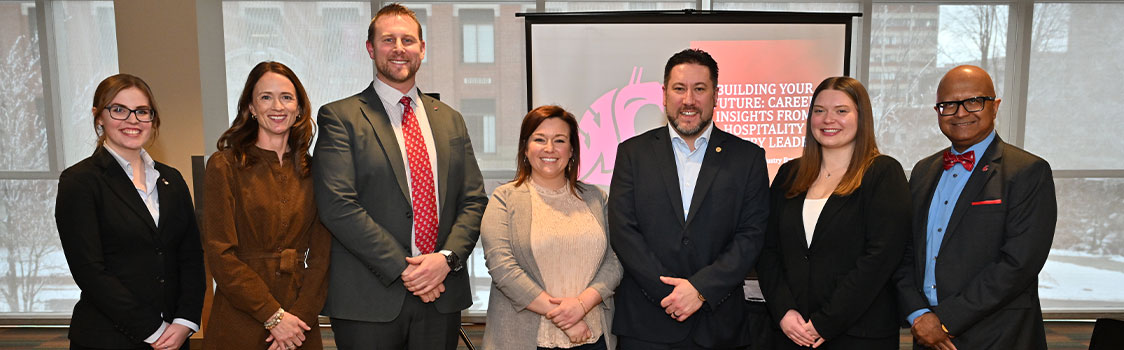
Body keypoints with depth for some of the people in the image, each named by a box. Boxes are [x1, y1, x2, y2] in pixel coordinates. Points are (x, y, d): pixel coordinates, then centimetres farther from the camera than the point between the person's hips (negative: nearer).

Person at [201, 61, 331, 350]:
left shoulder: (311, 171, 5)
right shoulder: (224, 166, -4)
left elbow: (321, 255, 2)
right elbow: (220, 254, -10)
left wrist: (300, 314, -10)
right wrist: (273, 315, -14)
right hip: (240, 324, -3)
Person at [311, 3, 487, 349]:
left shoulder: (450, 120, 12)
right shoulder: (339, 117, -2)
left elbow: (474, 200, 8)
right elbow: (337, 206, -12)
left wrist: (447, 257, -9)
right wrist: (404, 269, -15)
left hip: (442, 296, 4)